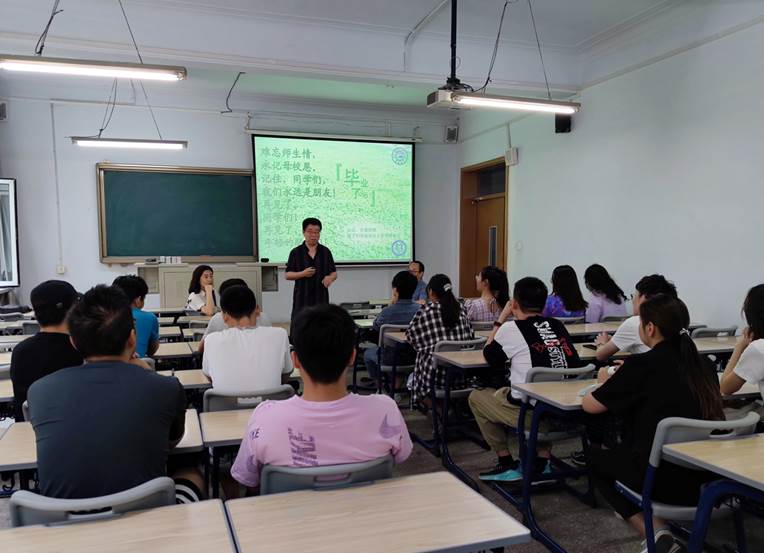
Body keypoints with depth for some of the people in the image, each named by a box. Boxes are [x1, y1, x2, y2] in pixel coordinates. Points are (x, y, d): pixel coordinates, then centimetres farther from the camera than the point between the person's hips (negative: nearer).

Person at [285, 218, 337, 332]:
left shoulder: (325, 252, 7)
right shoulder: (296, 252, 2)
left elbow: (334, 273, 9)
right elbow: (287, 275, 2)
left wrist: (330, 278, -13)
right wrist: (303, 273, -14)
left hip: (321, 297, 2)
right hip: (302, 297, -2)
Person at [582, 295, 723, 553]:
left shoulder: (642, 365, -11)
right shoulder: (702, 365, 5)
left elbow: (589, 405, -1)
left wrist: (608, 382, 19)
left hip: (666, 483, -6)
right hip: (708, 479, 7)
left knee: (595, 457, 21)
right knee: (624, 448, 30)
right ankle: (661, 532, 20)